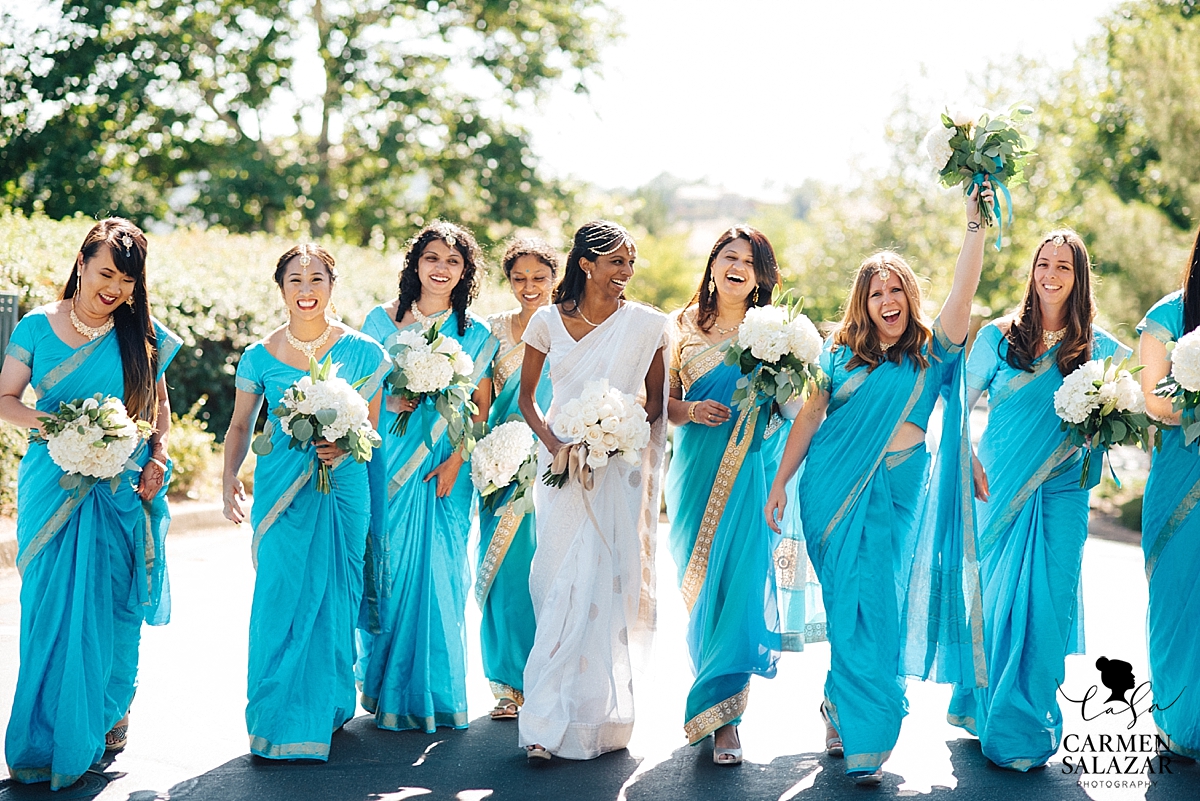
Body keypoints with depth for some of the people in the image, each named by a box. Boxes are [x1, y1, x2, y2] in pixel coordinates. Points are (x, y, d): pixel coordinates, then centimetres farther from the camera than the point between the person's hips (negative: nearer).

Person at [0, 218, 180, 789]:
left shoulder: (144, 335, 4)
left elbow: (159, 407, 13)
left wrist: (157, 457, -3)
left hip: (122, 490, 0)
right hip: (55, 485, 0)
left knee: (111, 607, 3)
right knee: (52, 608, 1)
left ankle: (108, 719, 19)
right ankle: (51, 737, 13)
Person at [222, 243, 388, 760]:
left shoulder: (360, 351, 1)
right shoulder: (260, 357, 3)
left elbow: (371, 424, 8)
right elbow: (240, 426, 11)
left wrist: (344, 448, -12)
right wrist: (229, 480, -3)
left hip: (342, 486, 0)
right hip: (280, 491, 0)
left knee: (333, 597, 3)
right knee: (281, 596, -3)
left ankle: (327, 709, 18)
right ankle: (280, 719, 7)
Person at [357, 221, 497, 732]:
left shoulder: (475, 335, 6)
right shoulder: (382, 320, 6)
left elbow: (481, 407, 4)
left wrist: (455, 460, -8)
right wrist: (390, 400, -10)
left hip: (444, 470, 0)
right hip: (388, 463, 0)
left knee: (438, 574, 0)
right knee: (387, 569, 0)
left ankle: (432, 692, 11)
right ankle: (386, 689, 13)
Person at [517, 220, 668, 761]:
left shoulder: (646, 324, 1)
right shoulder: (547, 321, 3)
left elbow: (655, 401, 7)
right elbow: (526, 397, 10)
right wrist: (553, 443, -7)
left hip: (621, 467, -1)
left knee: (605, 587, -3)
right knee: (559, 584, -1)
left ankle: (595, 713, 6)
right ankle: (551, 723, 6)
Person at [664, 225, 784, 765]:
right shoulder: (683, 327, 10)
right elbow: (663, 403, 11)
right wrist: (691, 410, -8)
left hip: (749, 473, -2)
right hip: (695, 471, 2)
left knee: (736, 584, -9)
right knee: (697, 588, 4)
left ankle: (722, 716, -3)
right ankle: (710, 701, 20)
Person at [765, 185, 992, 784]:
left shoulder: (931, 352, 3)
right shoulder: (840, 353, 6)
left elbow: (963, 290, -11)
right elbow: (808, 418, 9)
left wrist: (975, 225, -17)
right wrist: (780, 482, 8)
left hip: (893, 493, -1)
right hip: (831, 487, 1)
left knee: (879, 605, -3)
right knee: (844, 604, 3)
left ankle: (864, 738, 7)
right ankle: (845, 711, 19)